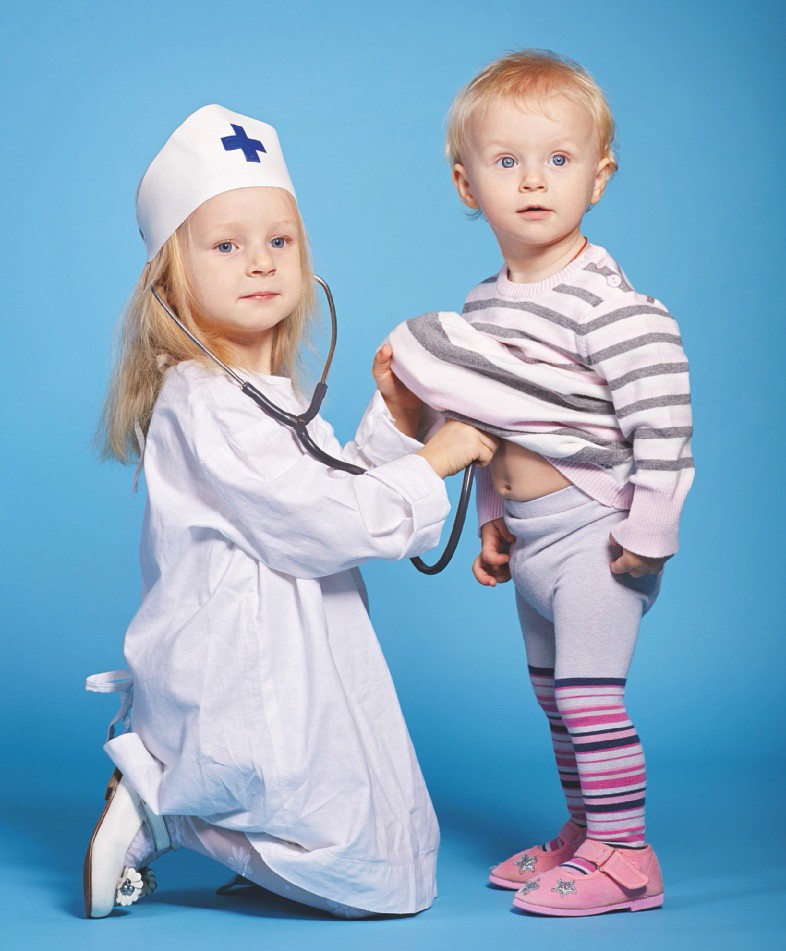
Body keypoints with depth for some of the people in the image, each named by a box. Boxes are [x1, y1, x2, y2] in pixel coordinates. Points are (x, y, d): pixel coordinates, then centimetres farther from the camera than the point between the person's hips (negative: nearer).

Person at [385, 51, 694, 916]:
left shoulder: (607, 302, -18)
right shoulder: (484, 306, 7)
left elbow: (663, 415, -21)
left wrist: (648, 528, -20)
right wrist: (493, 519, 17)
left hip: (595, 533, -9)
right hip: (532, 539, 9)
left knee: (589, 692, -7)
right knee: (553, 696, 17)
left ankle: (624, 855, 6)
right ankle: (582, 833, 32)